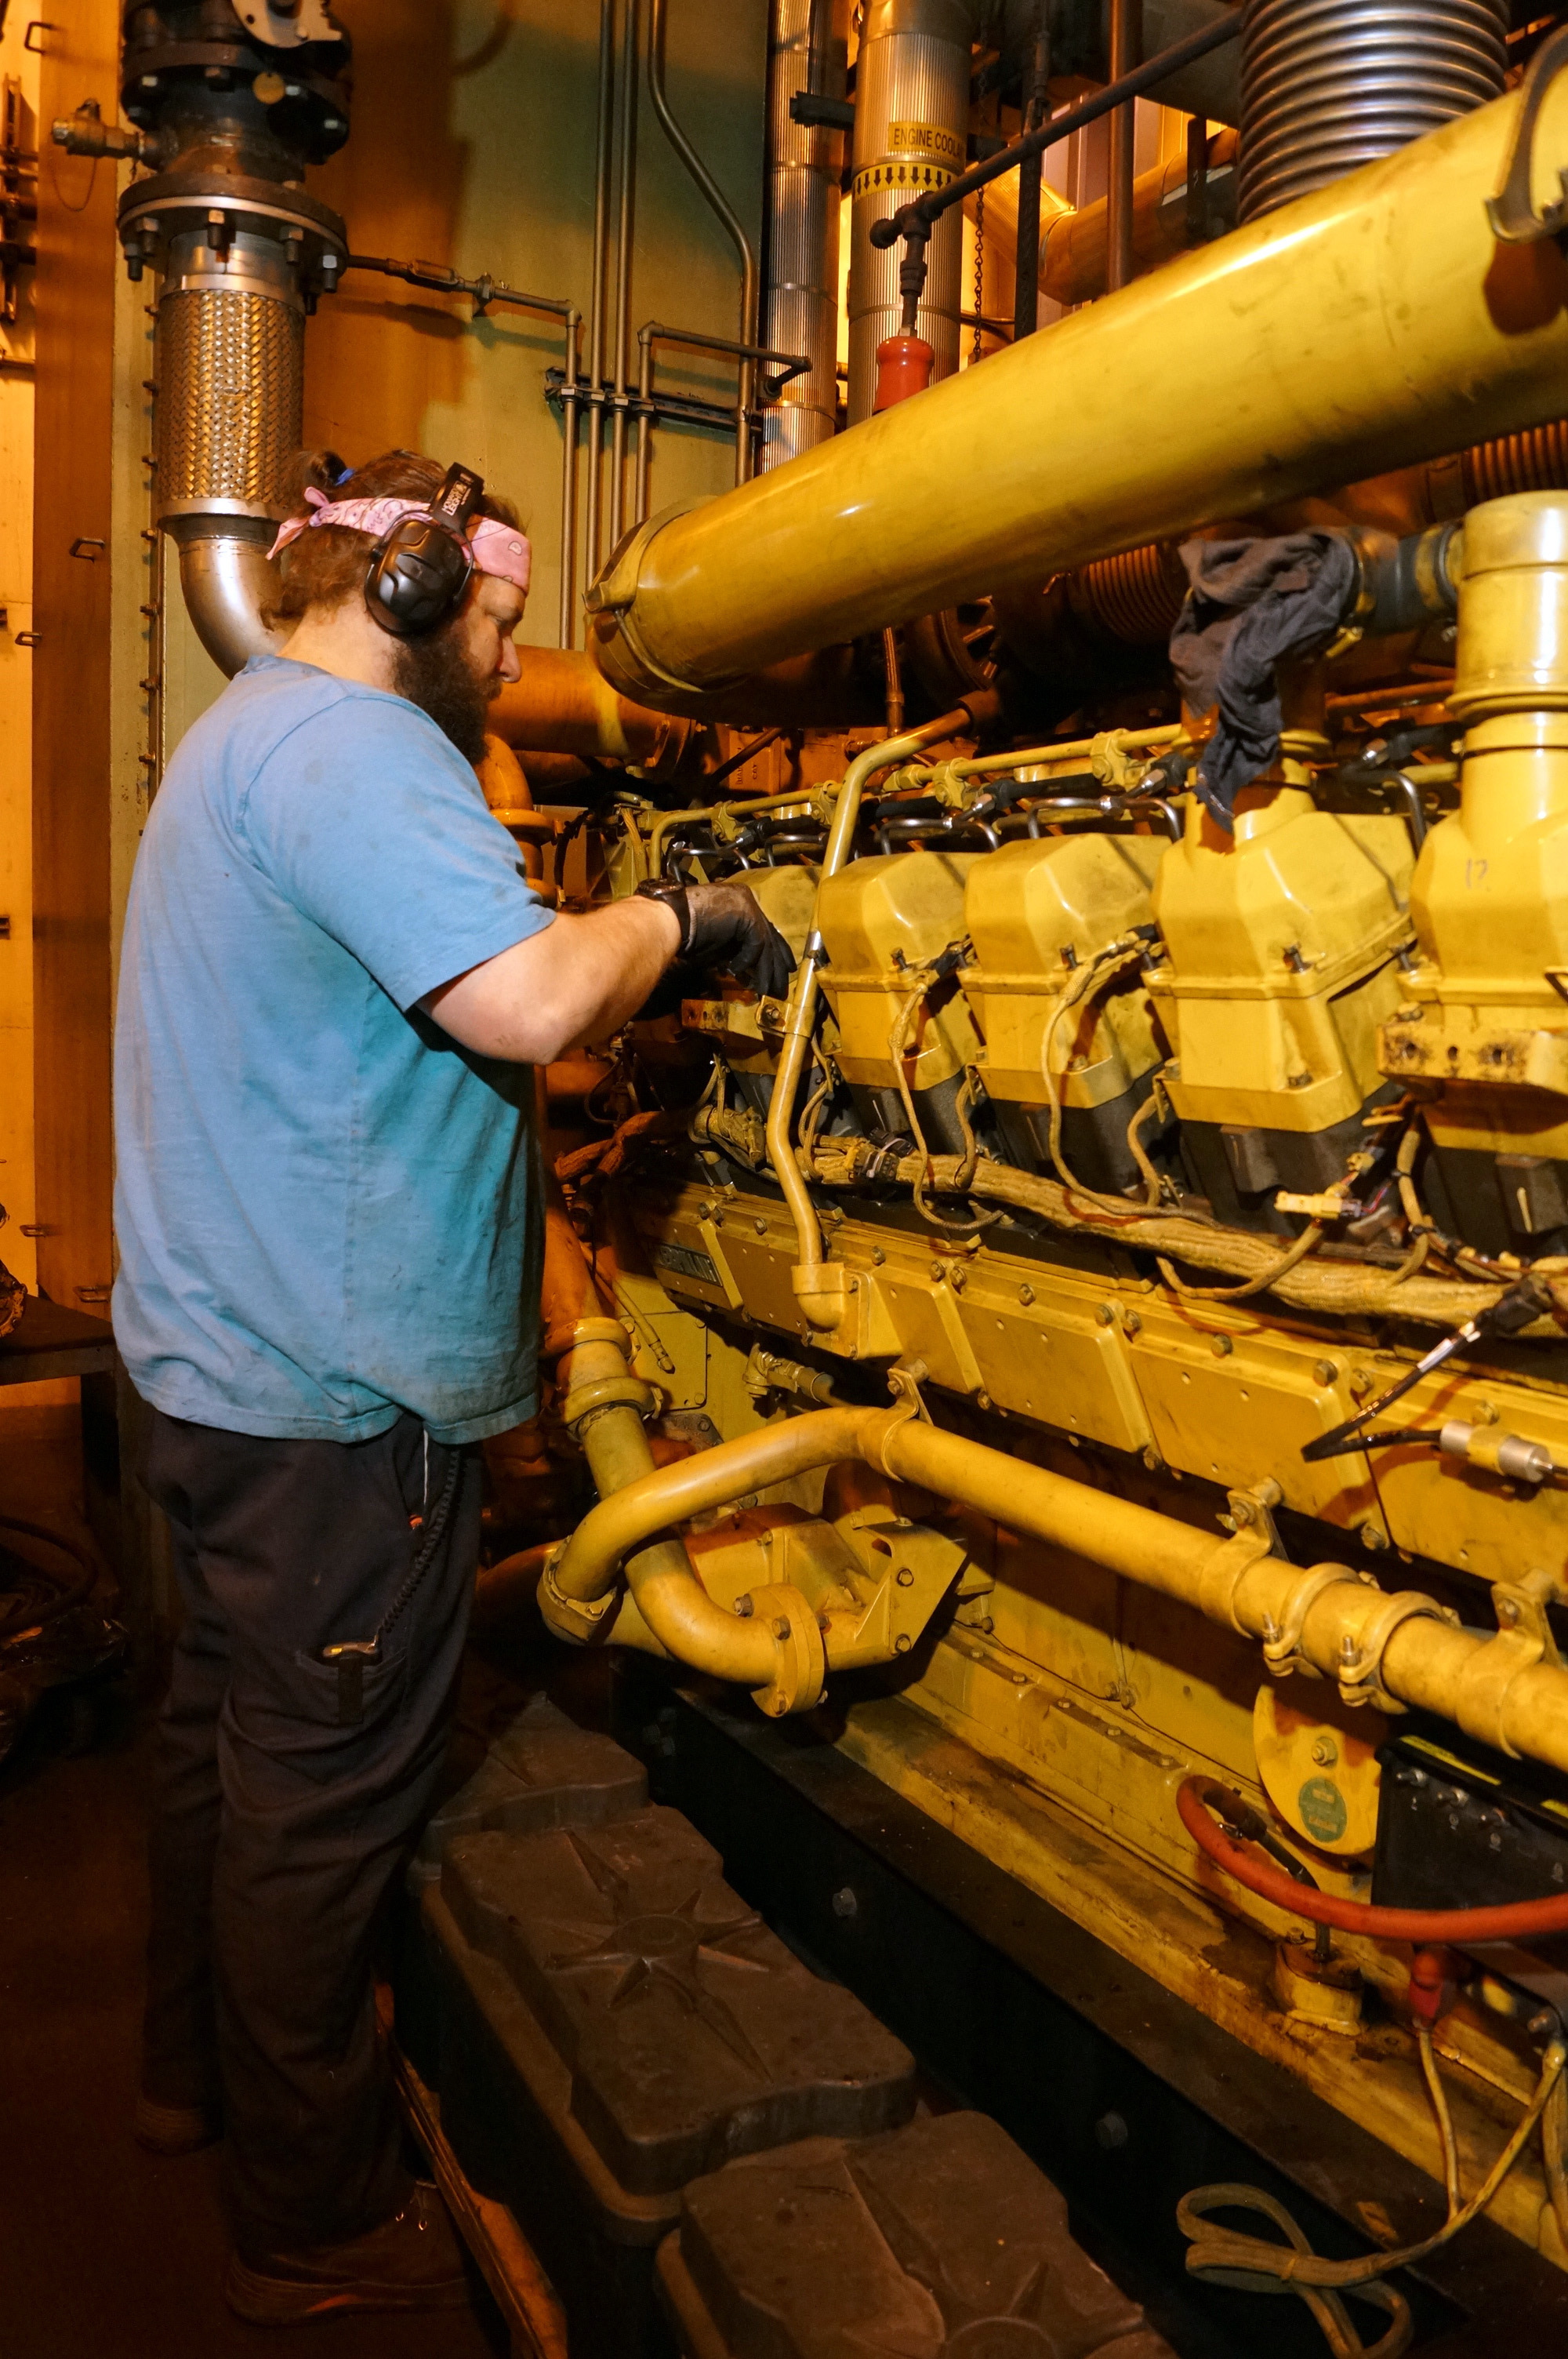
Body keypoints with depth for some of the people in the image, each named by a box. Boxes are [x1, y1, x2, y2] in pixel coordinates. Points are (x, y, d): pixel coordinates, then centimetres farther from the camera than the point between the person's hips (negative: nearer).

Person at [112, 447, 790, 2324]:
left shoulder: (246, 736, 18)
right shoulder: (346, 743, -17)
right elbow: (526, 1001, -30)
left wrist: (616, 949, 12)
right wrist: (674, 918, -11)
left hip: (216, 1357, 11)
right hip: (336, 1393, -11)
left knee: (226, 1726, 24)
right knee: (323, 1793, 3)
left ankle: (197, 2070, 44)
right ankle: (315, 2228, 21)